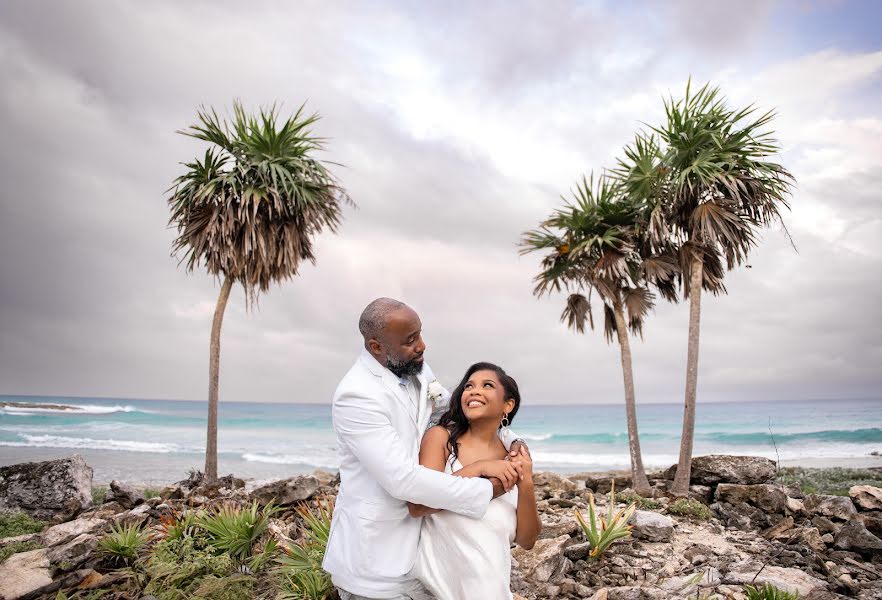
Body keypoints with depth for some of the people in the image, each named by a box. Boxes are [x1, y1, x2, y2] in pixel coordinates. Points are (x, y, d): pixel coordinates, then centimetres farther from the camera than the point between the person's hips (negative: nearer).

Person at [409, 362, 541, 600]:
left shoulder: (515, 458, -1)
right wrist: (478, 468, -23)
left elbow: (526, 540, 0)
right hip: (436, 580, -2)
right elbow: (417, 505, -21)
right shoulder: (440, 437, -10)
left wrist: (525, 485, -15)